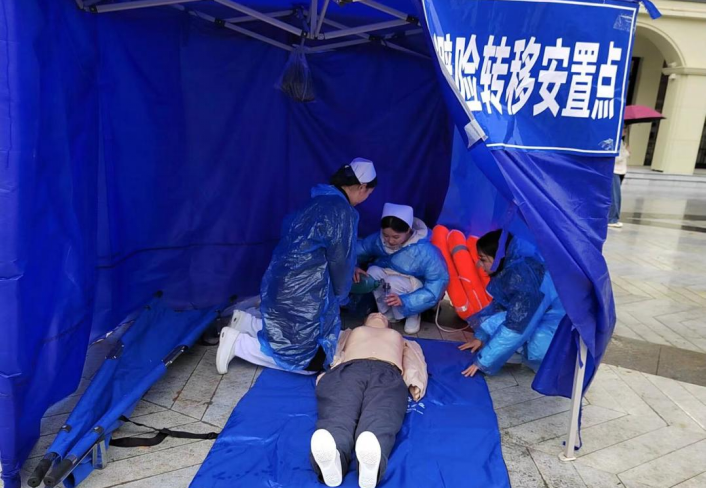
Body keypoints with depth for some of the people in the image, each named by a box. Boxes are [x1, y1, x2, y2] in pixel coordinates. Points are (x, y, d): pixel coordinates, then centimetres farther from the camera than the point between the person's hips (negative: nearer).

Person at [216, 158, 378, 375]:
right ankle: (238, 343, 1)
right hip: (301, 294, -10)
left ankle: (246, 322, 20)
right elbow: (339, 261, -9)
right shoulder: (343, 212, -17)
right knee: (307, 360, 3)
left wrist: (350, 269, 29)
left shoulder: (321, 201, 11)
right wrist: (339, 298, 8)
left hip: (284, 284, 10)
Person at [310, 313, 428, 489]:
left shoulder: (396, 336, 46)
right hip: (348, 370, 0)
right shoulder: (352, 332, 46)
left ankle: (371, 465, -66)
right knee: (338, 416, -36)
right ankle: (331, 460, -65)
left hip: (387, 374, 0)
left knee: (379, 421, -37)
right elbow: (334, 351, 29)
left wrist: (415, 383, 4)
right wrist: (325, 374, 5)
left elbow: (413, 360, 28)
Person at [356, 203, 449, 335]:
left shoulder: (425, 251, -33)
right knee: (373, 272, -27)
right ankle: (388, 313, -6)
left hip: (416, 289, -4)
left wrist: (405, 300, -38)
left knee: (393, 282, -35)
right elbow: (359, 249, -3)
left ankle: (413, 314, -5)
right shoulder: (379, 239, -19)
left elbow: (439, 281, -29)